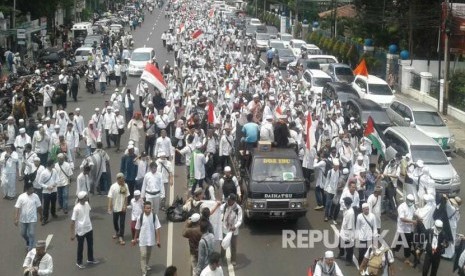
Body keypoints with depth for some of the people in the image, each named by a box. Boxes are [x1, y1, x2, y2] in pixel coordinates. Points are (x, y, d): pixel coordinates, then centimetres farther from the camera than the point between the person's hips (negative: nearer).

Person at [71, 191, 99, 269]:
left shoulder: (87, 204, -5)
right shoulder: (76, 208, -26)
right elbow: (73, 221, -21)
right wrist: (72, 234, -20)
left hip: (89, 228, 7)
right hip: (80, 231, -7)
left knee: (90, 244, 21)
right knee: (80, 247, 11)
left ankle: (90, 259, 42)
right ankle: (79, 262, 31)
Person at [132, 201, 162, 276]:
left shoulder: (154, 216, -12)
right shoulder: (140, 217, -11)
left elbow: (157, 228, -8)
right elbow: (137, 229, 2)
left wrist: (158, 240, -10)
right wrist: (135, 239, 11)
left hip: (151, 239, 2)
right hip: (142, 239, -2)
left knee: (148, 254, 22)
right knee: (143, 255, -7)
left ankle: (146, 265, 48)